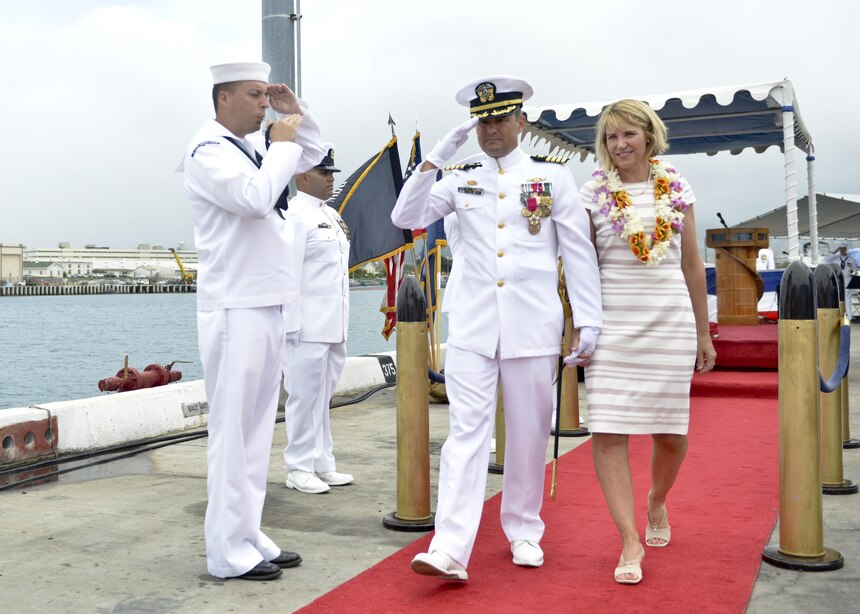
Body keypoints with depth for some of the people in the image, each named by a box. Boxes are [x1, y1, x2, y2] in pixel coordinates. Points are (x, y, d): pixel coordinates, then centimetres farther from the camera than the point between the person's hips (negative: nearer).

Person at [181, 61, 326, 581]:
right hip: (235, 309, -9)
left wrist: (297, 113, 15)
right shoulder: (208, 150, -8)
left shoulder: (250, 149, 18)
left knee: (257, 428, 11)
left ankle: (249, 536, 19)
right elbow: (255, 197, -23)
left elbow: (311, 157, 31)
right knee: (233, 430, -6)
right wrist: (283, 141, -10)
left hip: (266, 304, 9)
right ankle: (229, 551, 2)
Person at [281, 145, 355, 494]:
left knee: (322, 397, 13)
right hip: (308, 325, -8)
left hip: (334, 326, 8)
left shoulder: (332, 215, 18)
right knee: (305, 396, -1)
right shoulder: (294, 215, -9)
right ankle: (299, 469, 8)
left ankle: (322, 464, 21)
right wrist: (292, 322, -18)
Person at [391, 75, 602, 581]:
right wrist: (437, 157, -7)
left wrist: (590, 322, -1)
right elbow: (407, 217, -1)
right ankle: (450, 549, -11)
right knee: (467, 431, -7)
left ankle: (524, 532, 25)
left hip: (533, 327, 0)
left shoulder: (553, 176, 5)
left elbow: (579, 252, 3)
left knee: (529, 434, 8)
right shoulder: (461, 179, 11)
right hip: (473, 325, 1)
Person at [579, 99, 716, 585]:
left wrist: (704, 334, 10)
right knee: (608, 432, -9)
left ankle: (657, 502, 37)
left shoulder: (677, 189, 8)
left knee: (672, 435, 6)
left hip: (671, 322, 2)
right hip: (613, 325, -1)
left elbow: (692, 265, 10)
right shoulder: (594, 194, 3)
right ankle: (631, 541, 1)